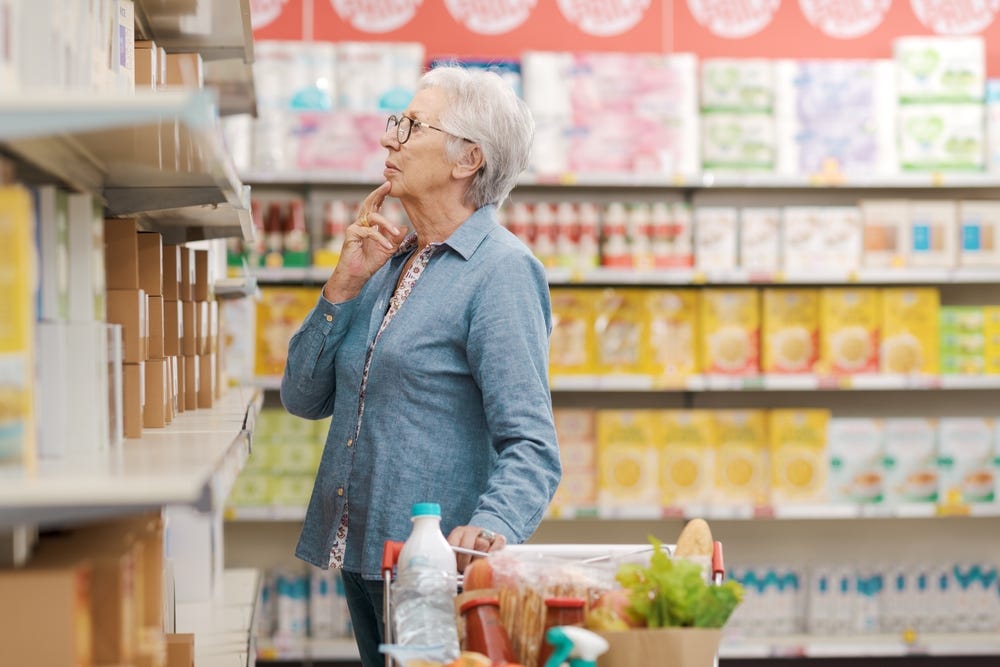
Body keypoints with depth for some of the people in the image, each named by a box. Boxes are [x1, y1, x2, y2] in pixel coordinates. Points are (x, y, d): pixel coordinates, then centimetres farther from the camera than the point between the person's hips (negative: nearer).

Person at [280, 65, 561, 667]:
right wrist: (346, 284, -2)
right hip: (362, 552, 8)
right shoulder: (388, 261, 12)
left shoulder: (502, 270, -13)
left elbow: (530, 444, -20)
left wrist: (490, 527, -38)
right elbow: (304, 397, 8)